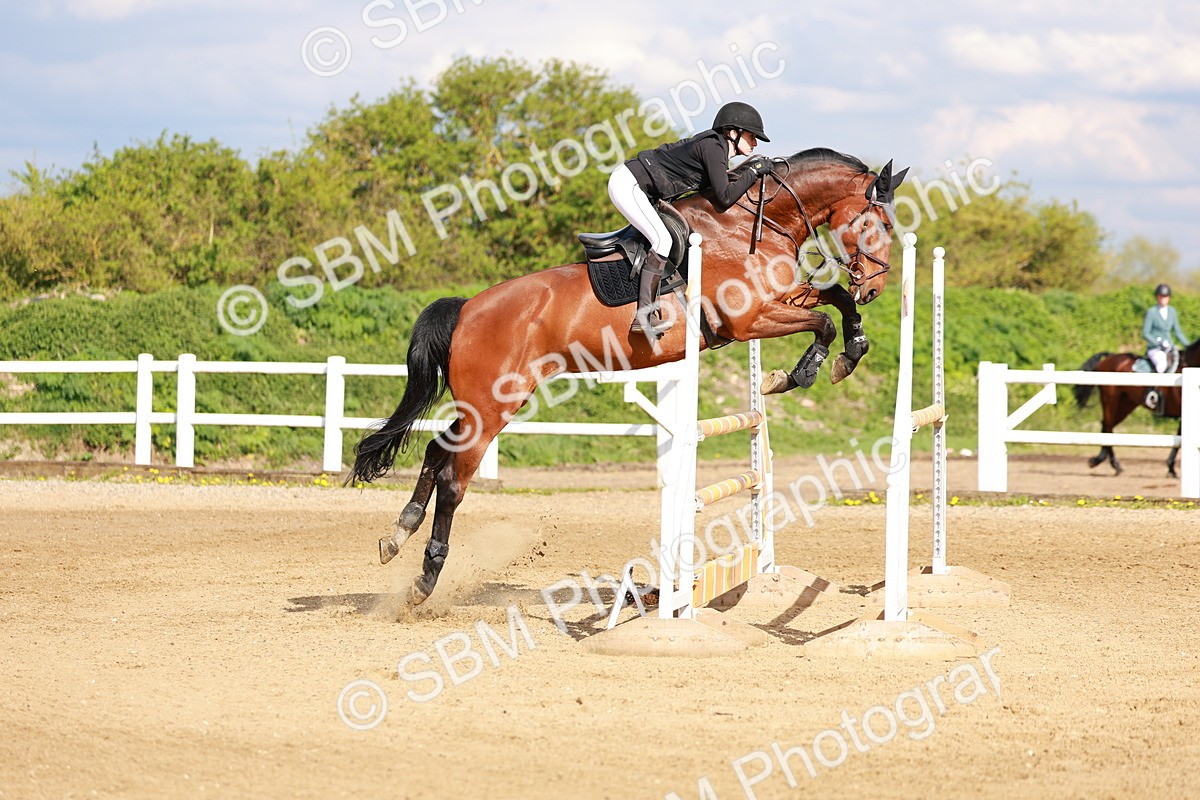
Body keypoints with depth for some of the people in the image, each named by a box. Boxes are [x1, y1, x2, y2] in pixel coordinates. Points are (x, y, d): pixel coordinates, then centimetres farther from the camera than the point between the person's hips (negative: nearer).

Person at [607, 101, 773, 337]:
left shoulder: (715, 146, 12)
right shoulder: (713, 148, -16)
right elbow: (724, 198, -21)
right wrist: (754, 171, -13)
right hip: (627, 183, -11)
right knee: (662, 240, -21)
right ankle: (643, 317, -24)